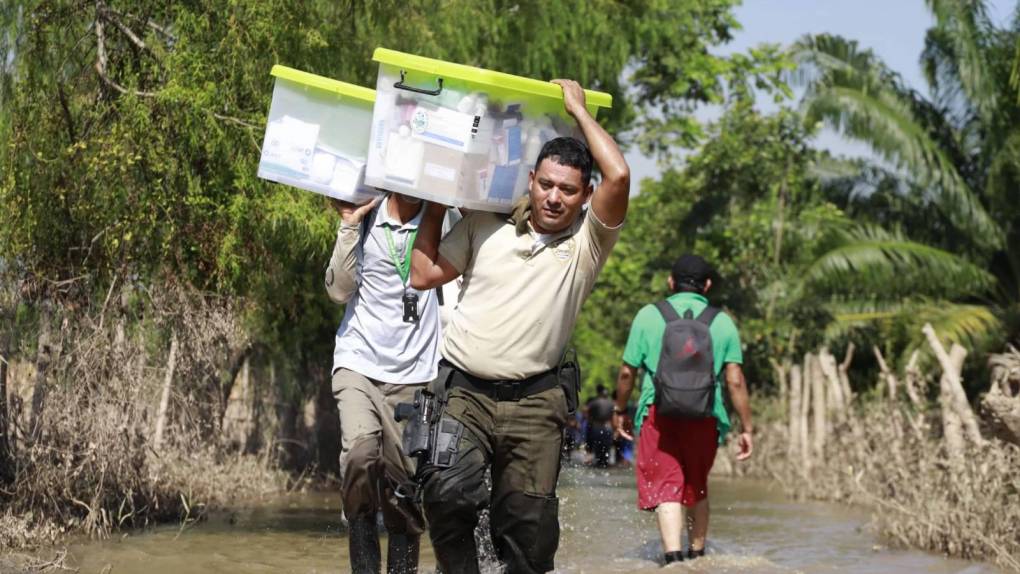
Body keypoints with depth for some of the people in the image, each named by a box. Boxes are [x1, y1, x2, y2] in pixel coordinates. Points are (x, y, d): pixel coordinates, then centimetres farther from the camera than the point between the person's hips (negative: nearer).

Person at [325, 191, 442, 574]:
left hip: (414, 374, 1)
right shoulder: (365, 219, 6)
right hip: (359, 365, -1)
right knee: (361, 448, -25)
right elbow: (340, 290, 1)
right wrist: (349, 227, -6)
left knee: (405, 485, -3)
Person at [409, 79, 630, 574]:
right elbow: (423, 274, 12)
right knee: (449, 493, -22)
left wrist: (577, 109, -1)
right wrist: (436, 203, 15)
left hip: (534, 402, 0)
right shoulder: (485, 225, 11)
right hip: (463, 392, 1)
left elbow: (619, 176, -13)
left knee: (529, 525, 0)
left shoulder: (587, 243, 2)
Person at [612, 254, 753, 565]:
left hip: (658, 413, -2)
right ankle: (697, 554, 32)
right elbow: (735, 381, -1)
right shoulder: (722, 322, 5)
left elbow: (627, 371, 4)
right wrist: (746, 428, 5)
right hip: (704, 418, 2)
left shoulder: (649, 315, 3)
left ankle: (673, 555, -23)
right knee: (697, 489, 21)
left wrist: (620, 411, 18)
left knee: (665, 488, -4)